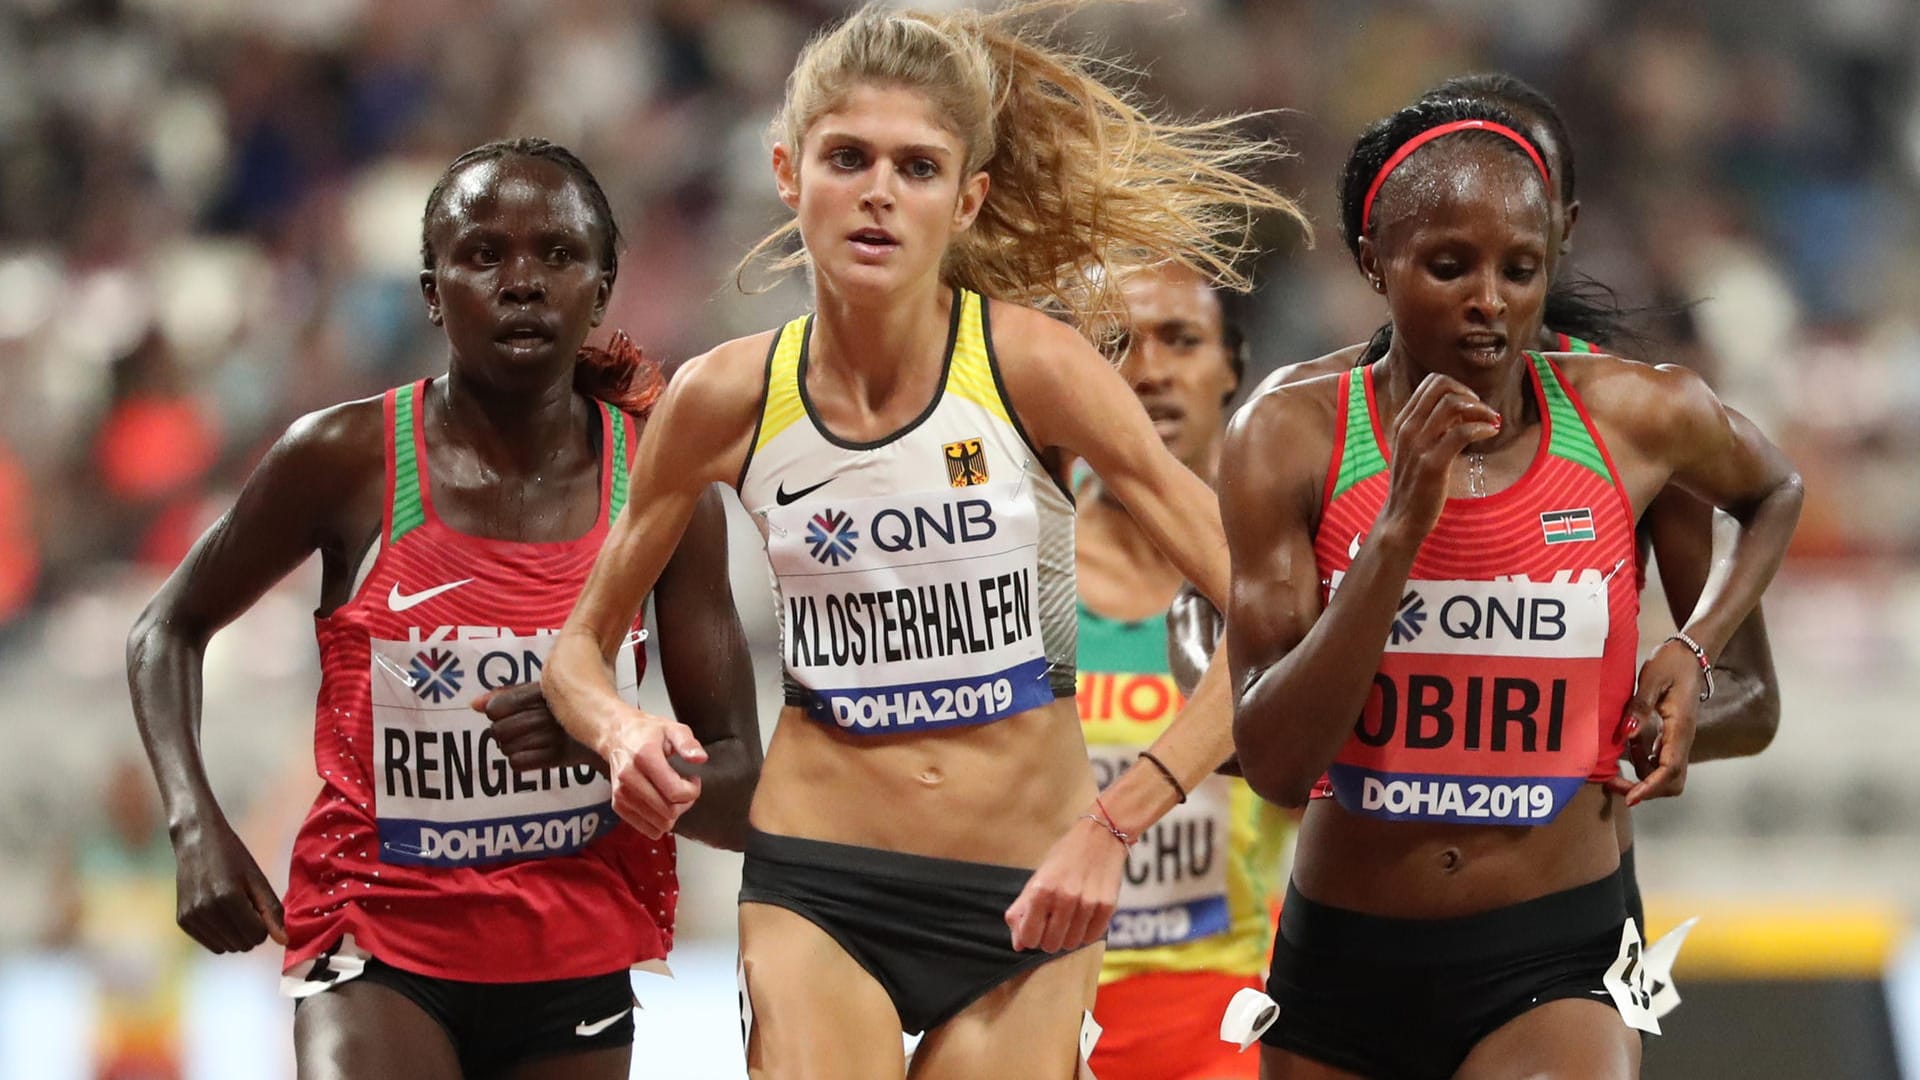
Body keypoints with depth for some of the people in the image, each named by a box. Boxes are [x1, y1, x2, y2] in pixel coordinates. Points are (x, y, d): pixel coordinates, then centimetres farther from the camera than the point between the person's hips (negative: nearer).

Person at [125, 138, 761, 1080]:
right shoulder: (344, 458, -7)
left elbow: (738, 801, 0)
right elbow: (168, 632, 10)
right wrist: (197, 827, -6)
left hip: (577, 960, 3)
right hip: (377, 941, -3)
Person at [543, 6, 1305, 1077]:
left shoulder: (1033, 366, -11)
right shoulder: (726, 398, -3)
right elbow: (582, 643, 10)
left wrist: (1115, 825, -18)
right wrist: (624, 733, -12)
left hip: (1025, 900, -1)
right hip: (817, 884, 1)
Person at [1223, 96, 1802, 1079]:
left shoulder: (1637, 418, -3)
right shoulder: (1290, 442, -7)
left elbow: (1773, 495, 22)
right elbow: (1275, 765, -14)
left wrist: (1695, 652, 6)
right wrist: (1401, 528, -22)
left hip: (1558, 963, -1)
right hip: (1341, 963, 1)